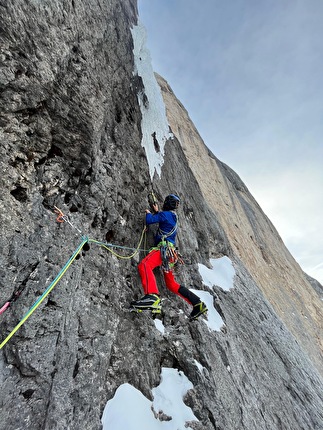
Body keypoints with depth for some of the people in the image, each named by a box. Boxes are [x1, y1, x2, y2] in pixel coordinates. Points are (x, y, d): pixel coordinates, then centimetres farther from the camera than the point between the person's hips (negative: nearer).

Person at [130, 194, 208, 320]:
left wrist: (148, 213, 17)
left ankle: (152, 296, -56)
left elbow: (149, 221, -4)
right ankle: (198, 304, 13)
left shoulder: (165, 213, 1)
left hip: (164, 247, -10)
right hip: (169, 250, 10)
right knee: (171, 284, 14)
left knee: (144, 264, -33)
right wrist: (156, 211, 52)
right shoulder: (173, 217, 28)